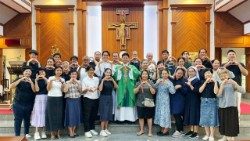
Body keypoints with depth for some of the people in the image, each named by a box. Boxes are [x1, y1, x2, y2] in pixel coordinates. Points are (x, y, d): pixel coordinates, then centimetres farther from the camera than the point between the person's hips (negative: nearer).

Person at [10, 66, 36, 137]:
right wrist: (20, 79, -20)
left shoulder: (31, 81, 6)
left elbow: (34, 90, -8)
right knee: (18, 120, -1)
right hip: (18, 104, -2)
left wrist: (31, 82, -22)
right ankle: (17, 135, 8)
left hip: (28, 105, 2)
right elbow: (11, 87, -14)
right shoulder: (19, 80, 3)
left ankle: (26, 133, 26)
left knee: (27, 120, 11)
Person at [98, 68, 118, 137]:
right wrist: (103, 80, -22)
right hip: (103, 98, -5)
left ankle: (106, 129, 18)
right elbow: (100, 89, -20)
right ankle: (102, 130, 0)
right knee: (104, 114, -6)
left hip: (110, 98, 5)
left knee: (108, 114, 8)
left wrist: (113, 80, -13)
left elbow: (116, 87, -3)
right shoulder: (102, 80, -6)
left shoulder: (111, 81, 9)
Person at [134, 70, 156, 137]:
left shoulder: (150, 83, 3)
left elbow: (153, 92, -6)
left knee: (149, 117, -1)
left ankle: (150, 131, 8)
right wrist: (140, 85, -17)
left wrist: (149, 85, -19)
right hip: (140, 103, 2)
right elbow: (135, 92, -5)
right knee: (141, 117, 6)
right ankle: (141, 130, 19)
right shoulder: (138, 83, 7)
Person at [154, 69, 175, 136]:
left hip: (165, 100, -5)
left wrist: (168, 84, -28)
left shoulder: (169, 82, -8)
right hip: (159, 100, 5)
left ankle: (166, 130, 7)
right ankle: (162, 129, 23)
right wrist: (157, 83, -15)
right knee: (160, 113, 11)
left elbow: (173, 92, -21)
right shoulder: (159, 80, 6)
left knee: (165, 113, -3)